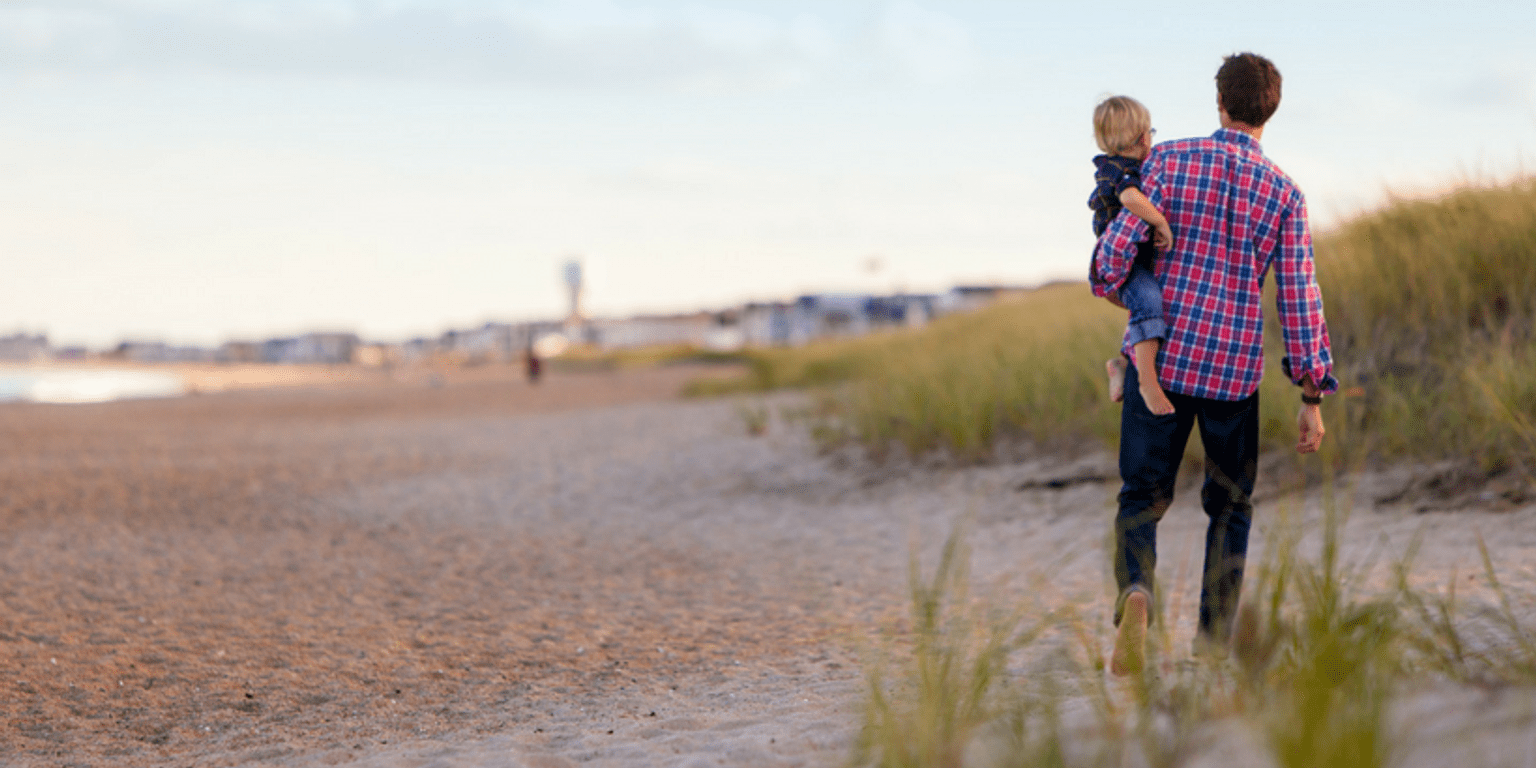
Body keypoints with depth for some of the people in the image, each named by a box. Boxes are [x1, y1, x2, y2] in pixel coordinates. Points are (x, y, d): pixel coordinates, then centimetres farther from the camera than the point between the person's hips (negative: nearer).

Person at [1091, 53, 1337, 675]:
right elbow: (1299, 298, -3)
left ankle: (1135, 590, -21)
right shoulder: (1283, 193, -1)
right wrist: (1313, 395, 2)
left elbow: (1120, 243, -8)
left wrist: (1107, 284, 16)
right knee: (1230, 505, 17)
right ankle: (1213, 644, 14)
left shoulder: (1169, 160, -3)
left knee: (1142, 495, 9)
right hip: (1234, 368, 0)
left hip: (1161, 355, 0)